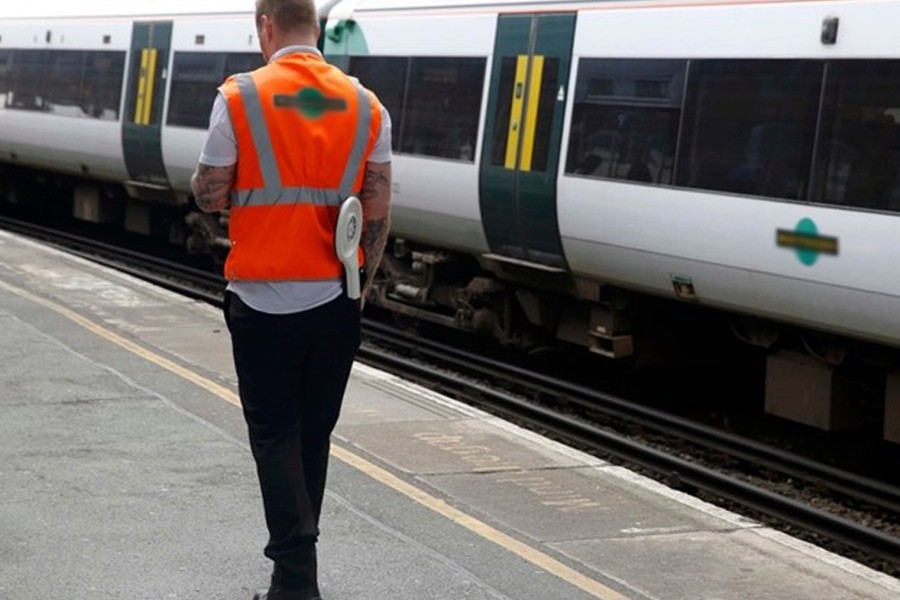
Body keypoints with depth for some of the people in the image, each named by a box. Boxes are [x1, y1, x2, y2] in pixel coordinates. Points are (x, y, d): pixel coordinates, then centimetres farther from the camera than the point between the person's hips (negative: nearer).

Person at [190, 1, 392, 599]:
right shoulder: (366, 106, 2)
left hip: (264, 300, -3)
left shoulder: (239, 98, -9)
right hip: (334, 301, 4)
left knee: (275, 436, 5)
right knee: (314, 433, 15)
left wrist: (225, 172, 16)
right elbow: (378, 212, 2)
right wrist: (361, 282, 13)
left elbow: (209, 196, -5)